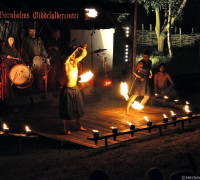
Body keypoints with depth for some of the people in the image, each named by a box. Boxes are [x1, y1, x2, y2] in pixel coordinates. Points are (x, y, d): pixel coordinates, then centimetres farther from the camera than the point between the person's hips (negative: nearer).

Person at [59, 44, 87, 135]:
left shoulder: (75, 62, 5)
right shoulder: (67, 64, -14)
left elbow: (84, 54, 12)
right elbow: (66, 61, -38)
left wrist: (84, 48, -8)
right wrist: (75, 51, -33)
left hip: (76, 88, 7)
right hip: (68, 89, -7)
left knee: (78, 107, 17)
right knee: (67, 109, 1)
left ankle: (79, 125, 33)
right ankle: (65, 128, 10)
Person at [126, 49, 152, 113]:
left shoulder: (150, 62, 6)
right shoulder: (141, 63, -15)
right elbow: (135, 71, -14)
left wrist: (151, 74, 12)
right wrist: (140, 77, -25)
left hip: (146, 81, 7)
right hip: (139, 81, -7)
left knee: (147, 97, 8)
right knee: (134, 95, -11)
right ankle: (127, 109, -7)